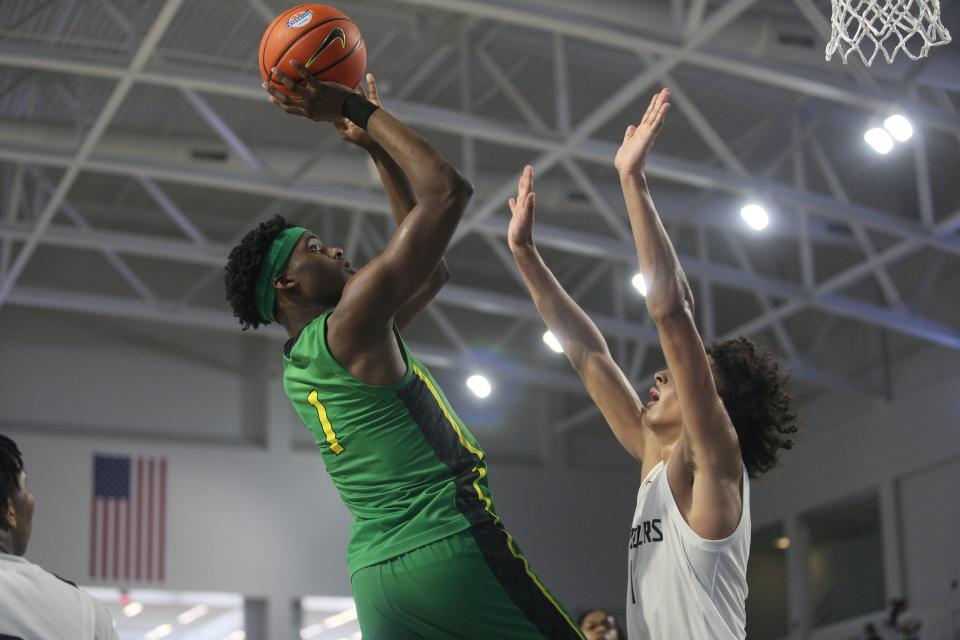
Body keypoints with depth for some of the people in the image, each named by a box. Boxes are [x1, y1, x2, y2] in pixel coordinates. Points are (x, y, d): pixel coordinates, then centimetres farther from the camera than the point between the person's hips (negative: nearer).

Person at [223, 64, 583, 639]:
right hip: (448, 544, -9)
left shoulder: (301, 368, 18)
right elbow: (448, 191, -10)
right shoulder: (350, 326, -7)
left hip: (375, 573, 9)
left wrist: (374, 146, 27)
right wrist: (360, 112, 1)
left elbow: (430, 268, 28)